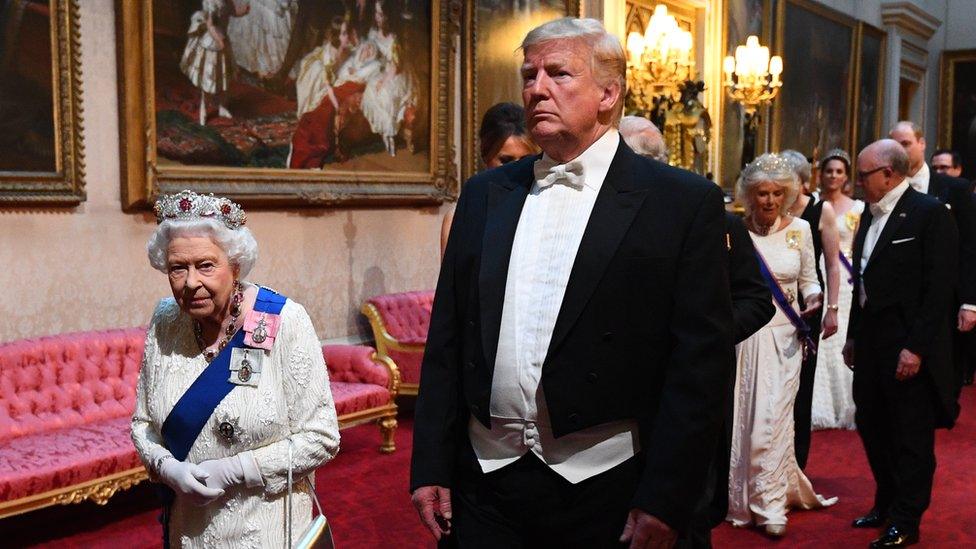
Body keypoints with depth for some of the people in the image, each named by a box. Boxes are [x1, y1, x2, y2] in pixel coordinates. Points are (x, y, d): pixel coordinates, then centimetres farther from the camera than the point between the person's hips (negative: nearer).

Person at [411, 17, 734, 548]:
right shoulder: (483, 194, 7)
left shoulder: (684, 202, -5)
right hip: (485, 481, 3)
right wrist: (430, 466, 4)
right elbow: (446, 340, 7)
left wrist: (664, 501, -11)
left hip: (609, 492, -3)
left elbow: (700, 360, -8)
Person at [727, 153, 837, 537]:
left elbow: (808, 279, 8)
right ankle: (745, 497, 25)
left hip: (784, 335, 0)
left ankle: (771, 504, 8)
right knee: (745, 415, 6)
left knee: (773, 416, -3)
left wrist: (814, 298, -11)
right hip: (744, 334, 0)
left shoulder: (800, 229, 0)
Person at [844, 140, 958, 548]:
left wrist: (916, 347, -19)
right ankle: (885, 504, 34)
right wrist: (853, 336, 15)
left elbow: (939, 287, -16)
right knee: (872, 427, 17)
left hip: (908, 349, -8)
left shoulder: (929, 213, -12)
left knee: (911, 437, 5)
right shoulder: (871, 214, 11)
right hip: (871, 344, 8)